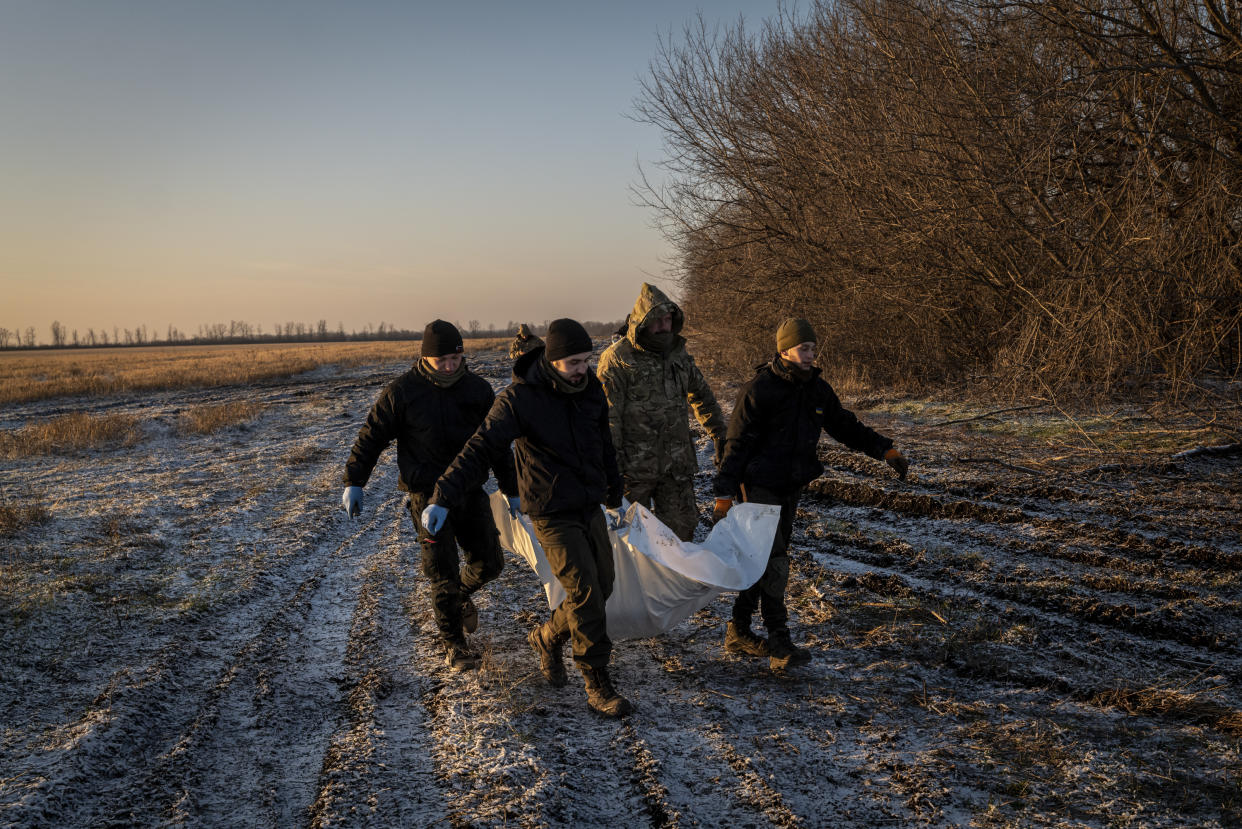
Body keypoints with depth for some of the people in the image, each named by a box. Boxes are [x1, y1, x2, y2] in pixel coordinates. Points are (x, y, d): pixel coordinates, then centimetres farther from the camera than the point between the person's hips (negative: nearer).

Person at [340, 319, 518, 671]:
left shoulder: (478, 389, 1)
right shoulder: (402, 392, -10)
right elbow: (371, 437, -3)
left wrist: (512, 490, 11)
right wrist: (354, 482, -6)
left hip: (470, 493, 4)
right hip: (428, 495, -3)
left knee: (489, 563, 7)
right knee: (443, 575, -3)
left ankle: (462, 595, 42)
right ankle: (453, 644, 14)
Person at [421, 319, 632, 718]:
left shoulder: (591, 389, 1)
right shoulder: (519, 399, -19)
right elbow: (480, 449, -24)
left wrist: (614, 498, 26)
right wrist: (444, 497, -33)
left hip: (590, 509, 7)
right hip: (552, 515, -7)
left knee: (600, 589, 11)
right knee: (585, 593, -12)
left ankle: (547, 638, 36)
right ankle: (598, 687, -1)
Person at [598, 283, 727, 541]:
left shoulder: (679, 354, 11)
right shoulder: (618, 357, -9)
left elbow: (702, 396, 24)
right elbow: (607, 413, -12)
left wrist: (719, 434, 23)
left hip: (677, 462, 5)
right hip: (634, 464, -5)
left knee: (682, 526, 8)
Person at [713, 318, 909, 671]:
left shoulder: (817, 389, 6)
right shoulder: (759, 389, -14)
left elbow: (845, 426, 15)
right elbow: (738, 444, -13)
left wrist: (885, 449, 3)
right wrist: (724, 494, -17)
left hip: (790, 489, 7)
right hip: (759, 486, -7)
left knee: (764, 561, 13)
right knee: (774, 564, -13)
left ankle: (738, 632, 24)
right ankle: (780, 645, -13)